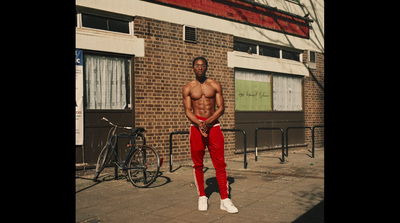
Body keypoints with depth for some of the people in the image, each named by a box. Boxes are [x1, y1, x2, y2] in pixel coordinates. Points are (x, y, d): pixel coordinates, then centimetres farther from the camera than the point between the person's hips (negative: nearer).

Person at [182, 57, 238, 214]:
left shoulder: (215, 85, 7)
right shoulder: (188, 88, 6)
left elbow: (221, 108, 1)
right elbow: (187, 111, 1)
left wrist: (208, 122, -15)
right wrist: (198, 123, -18)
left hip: (213, 125, 0)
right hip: (196, 126, 0)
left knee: (220, 163, -4)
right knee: (198, 164, 4)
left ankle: (225, 200, 0)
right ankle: (202, 197, 17)